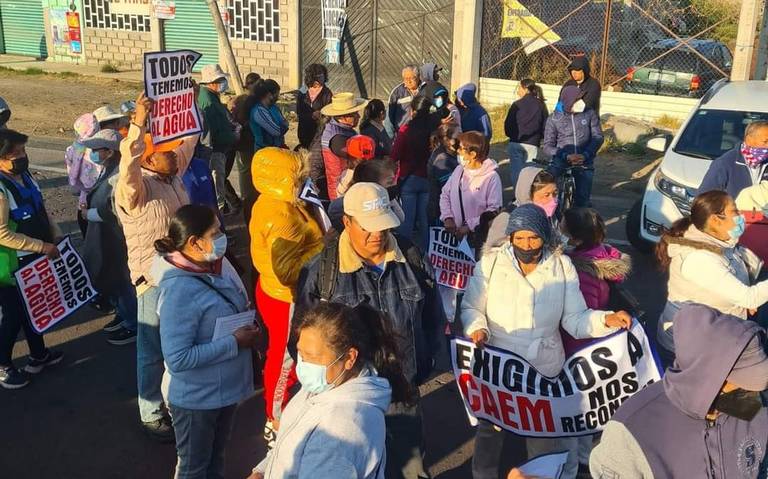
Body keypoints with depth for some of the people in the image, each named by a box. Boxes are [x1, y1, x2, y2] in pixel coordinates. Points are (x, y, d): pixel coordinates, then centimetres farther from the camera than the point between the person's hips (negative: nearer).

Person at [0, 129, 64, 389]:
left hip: (36, 260, 9)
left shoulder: (26, 177, 3)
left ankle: (39, 355, 39)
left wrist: (57, 237, 6)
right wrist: (42, 246, -24)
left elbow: (42, 211, 15)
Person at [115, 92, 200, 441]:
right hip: (154, 280, -8)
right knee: (153, 350, 6)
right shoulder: (133, 189, -20)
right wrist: (139, 124, -50)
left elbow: (189, 137, 13)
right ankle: (151, 415, 21)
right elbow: (128, 167, -43)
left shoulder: (172, 175, 3)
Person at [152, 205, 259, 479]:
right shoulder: (180, 290, -29)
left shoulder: (216, 266, -6)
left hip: (225, 387, 7)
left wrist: (246, 329, -5)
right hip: (196, 397, -7)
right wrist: (234, 342, -26)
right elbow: (177, 358, -30)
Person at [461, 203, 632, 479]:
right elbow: (471, 308, -3)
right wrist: (477, 328, -24)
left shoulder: (562, 266, -6)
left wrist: (607, 320, -24)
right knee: (490, 430, 20)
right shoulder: (490, 262, -10)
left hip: (546, 369, 1)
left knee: (544, 434, 17)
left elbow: (574, 319, -7)